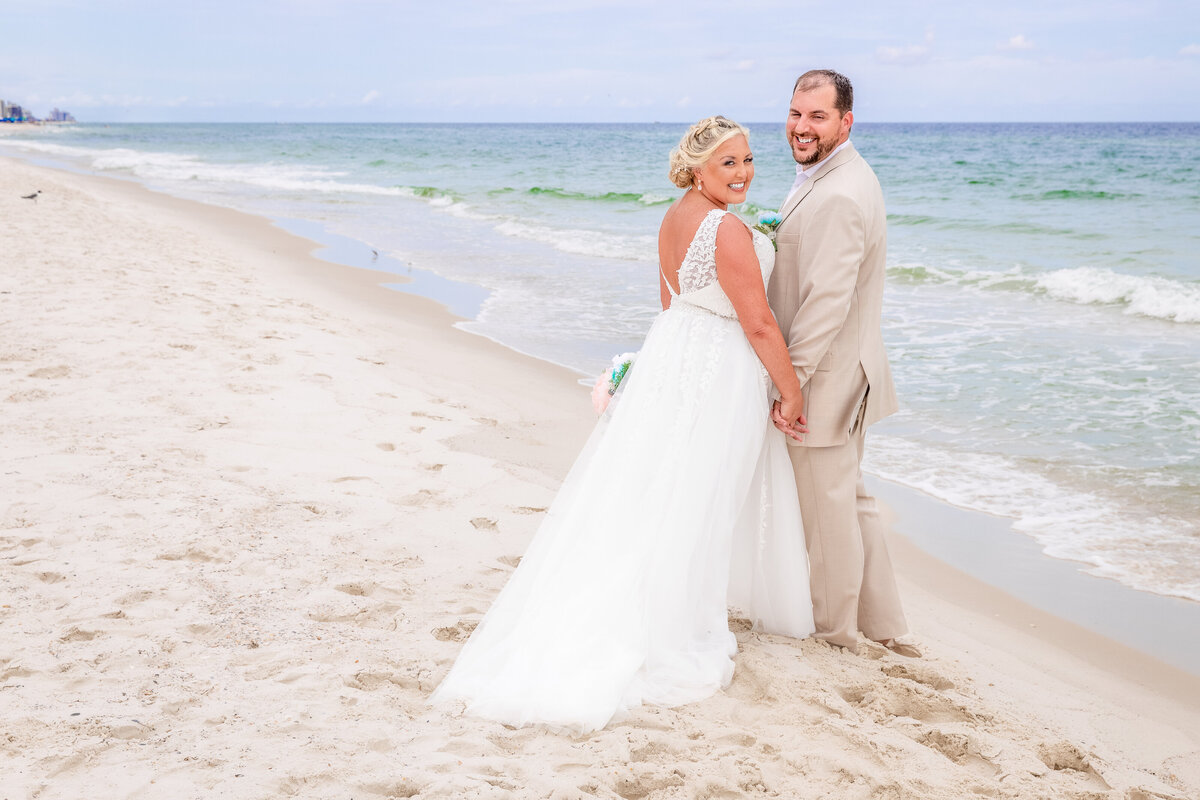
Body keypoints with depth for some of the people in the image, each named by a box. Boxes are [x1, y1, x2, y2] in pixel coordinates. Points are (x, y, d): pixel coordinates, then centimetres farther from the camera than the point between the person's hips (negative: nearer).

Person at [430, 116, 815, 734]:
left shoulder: (674, 217, 5)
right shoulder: (728, 231, -23)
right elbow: (759, 324, -20)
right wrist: (791, 392, -11)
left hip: (668, 356, 8)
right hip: (718, 373, -8)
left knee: (644, 487, 15)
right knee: (692, 503, 1)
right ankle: (675, 633, 13)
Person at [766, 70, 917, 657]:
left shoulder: (839, 197, -24)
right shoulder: (829, 178, 10)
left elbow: (827, 302, -26)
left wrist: (791, 382, -22)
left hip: (826, 378, -11)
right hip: (843, 374, 11)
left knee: (826, 506, 6)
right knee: (849, 498, 19)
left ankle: (835, 630, 23)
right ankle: (883, 624, 31)